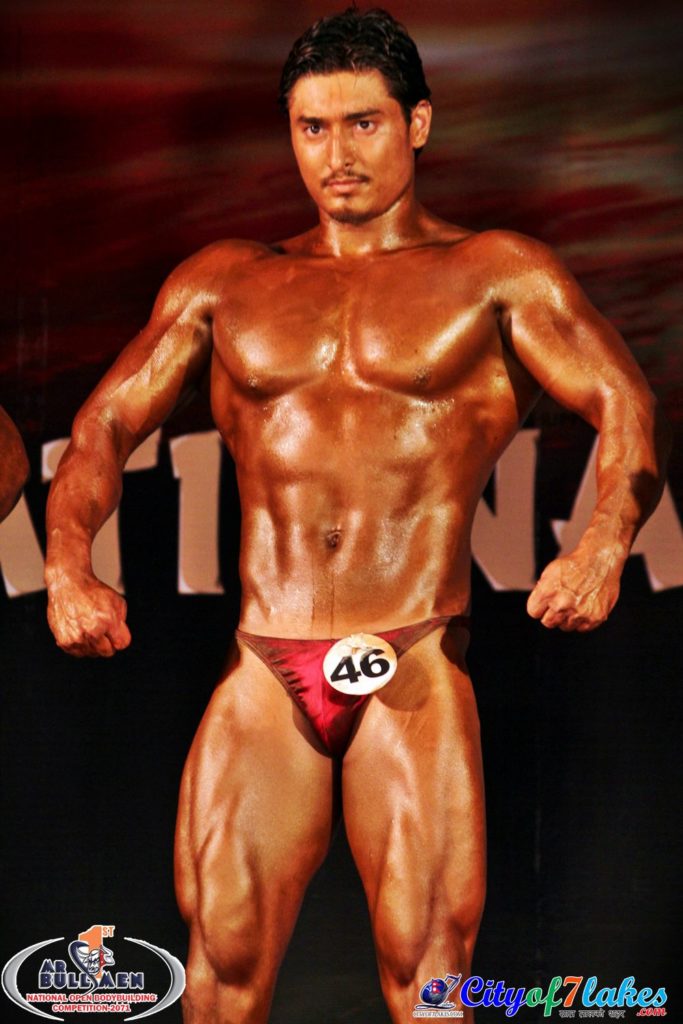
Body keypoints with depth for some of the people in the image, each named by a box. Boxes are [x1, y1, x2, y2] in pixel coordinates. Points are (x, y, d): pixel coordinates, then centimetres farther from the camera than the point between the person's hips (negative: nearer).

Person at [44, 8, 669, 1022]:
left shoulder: (496, 275, 9)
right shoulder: (226, 281, 17)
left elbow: (627, 409, 1)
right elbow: (105, 423, 15)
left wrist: (603, 545, -20)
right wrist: (70, 566, -4)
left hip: (415, 669, -2)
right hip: (262, 672, 3)